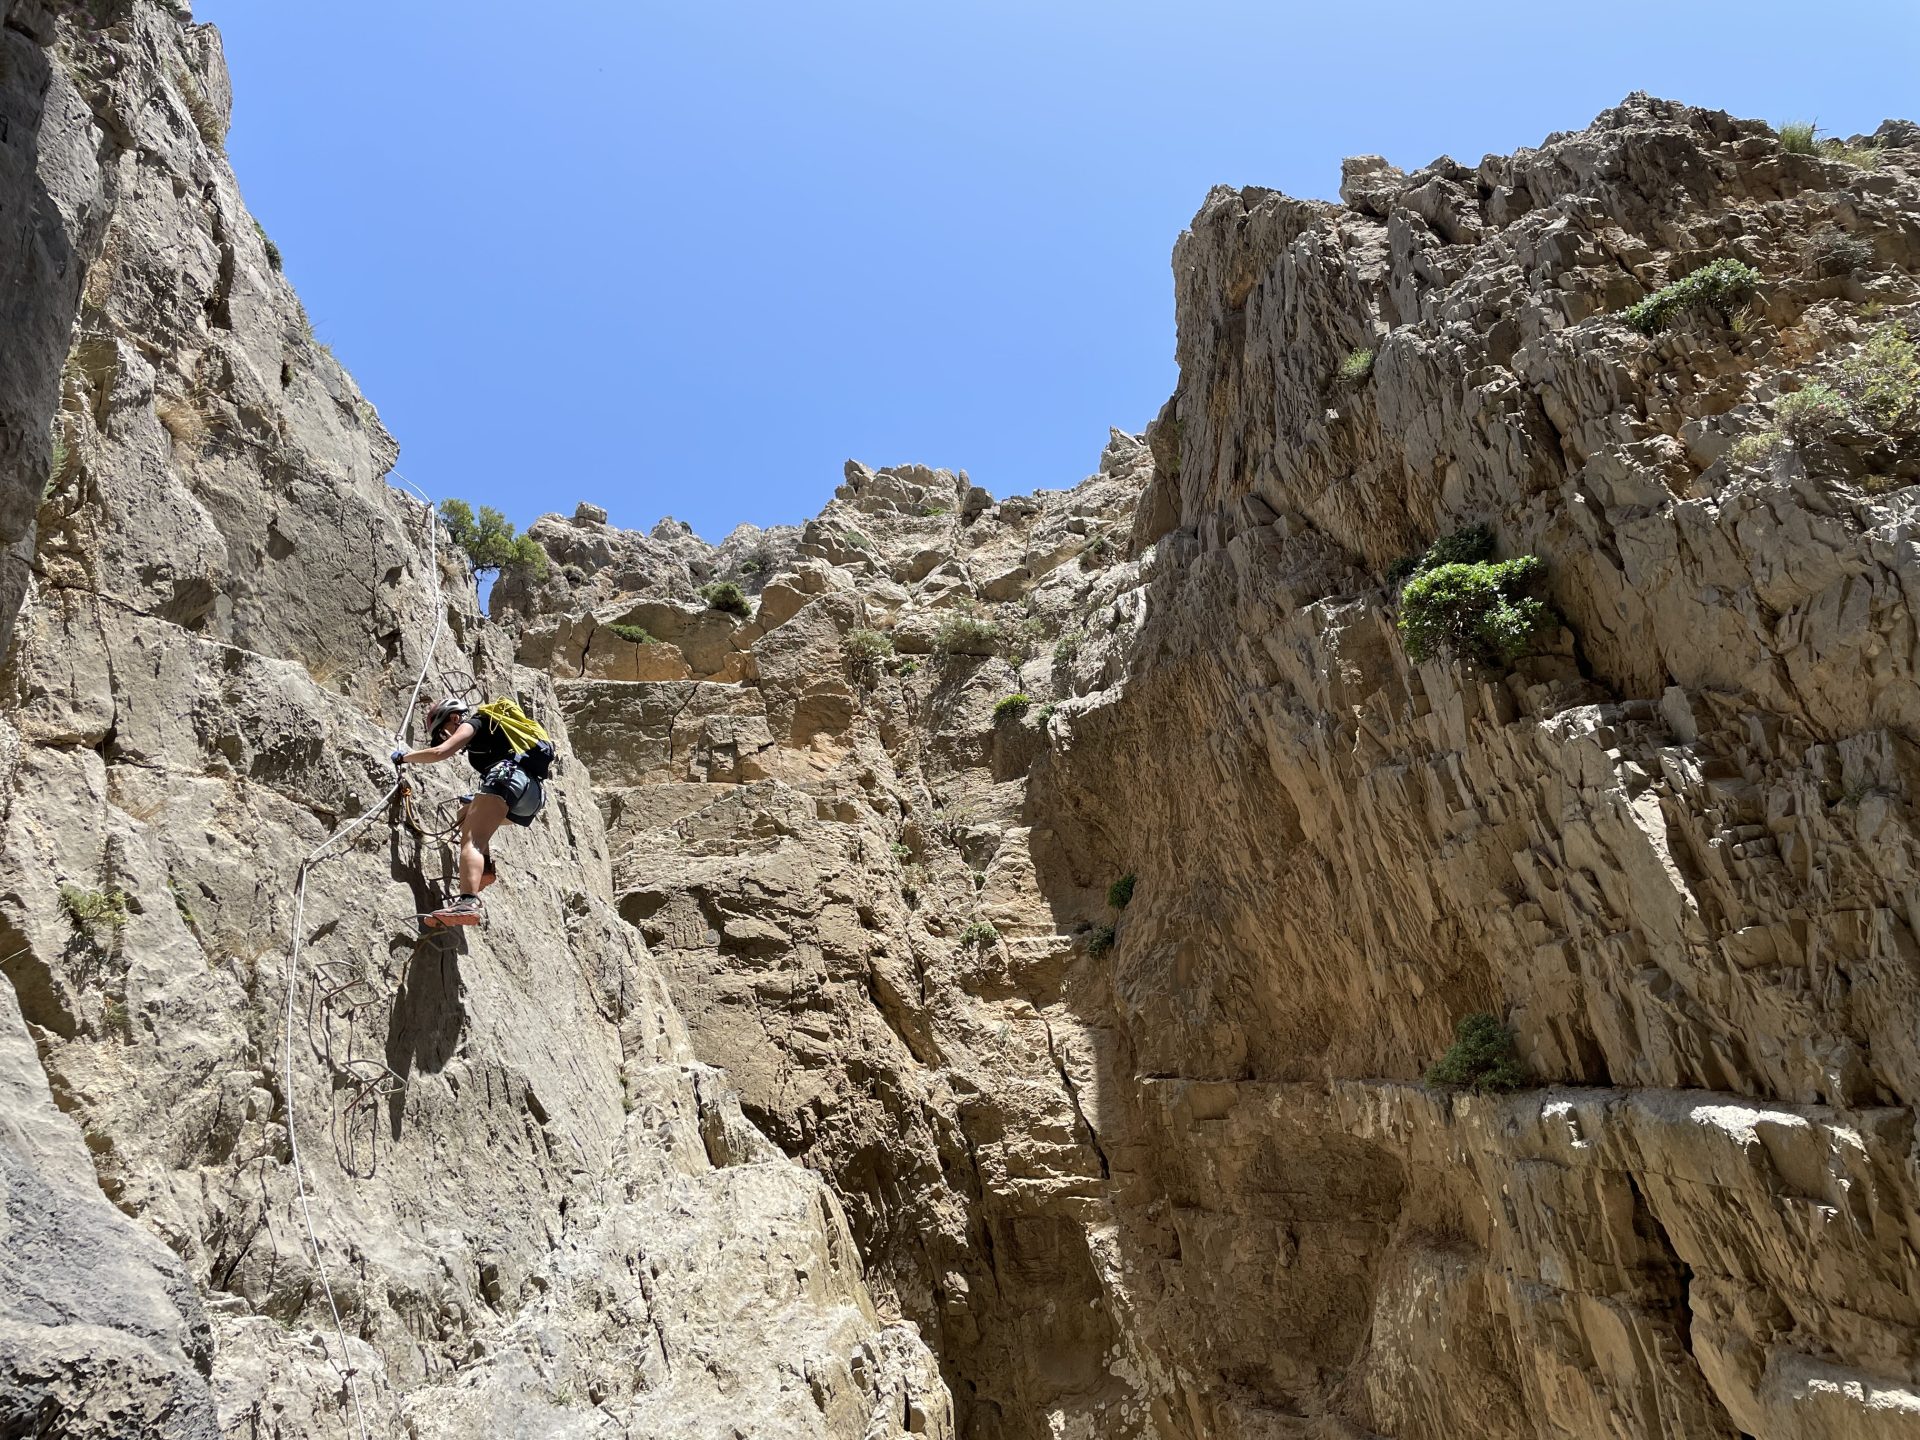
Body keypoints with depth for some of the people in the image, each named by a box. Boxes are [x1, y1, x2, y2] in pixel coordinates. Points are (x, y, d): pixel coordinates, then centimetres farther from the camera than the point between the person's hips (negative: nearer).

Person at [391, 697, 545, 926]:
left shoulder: (472, 723, 13)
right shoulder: (490, 727, 38)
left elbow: (440, 752, -3)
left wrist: (404, 757, 12)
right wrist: (478, 798, 54)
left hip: (508, 777, -9)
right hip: (531, 796, 9)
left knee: (471, 840, -21)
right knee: (466, 815, 29)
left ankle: (467, 903, -43)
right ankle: (485, 866, 5)